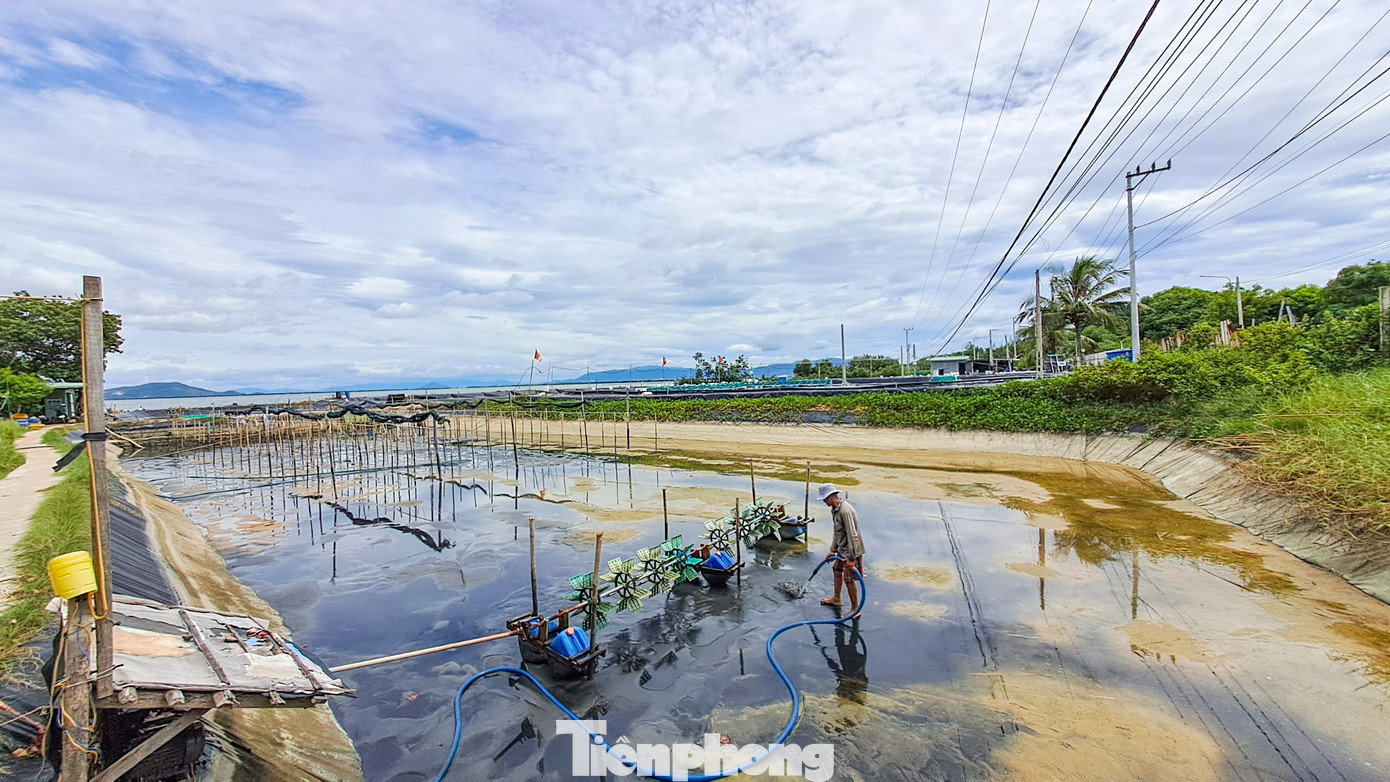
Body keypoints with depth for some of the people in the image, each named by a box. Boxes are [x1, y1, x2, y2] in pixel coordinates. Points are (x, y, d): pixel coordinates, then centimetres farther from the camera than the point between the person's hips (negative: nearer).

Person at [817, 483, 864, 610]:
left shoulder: (845, 510, -28)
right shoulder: (834, 509, 4)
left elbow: (852, 535, -29)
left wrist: (851, 558, -26)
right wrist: (833, 550, 15)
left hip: (851, 550, -10)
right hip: (841, 549, 10)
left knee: (849, 579, -1)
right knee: (837, 571, 23)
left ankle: (855, 609, 14)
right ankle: (836, 599, 42)